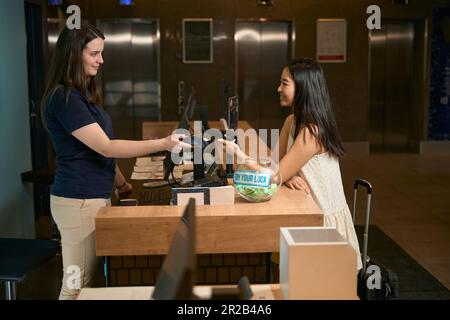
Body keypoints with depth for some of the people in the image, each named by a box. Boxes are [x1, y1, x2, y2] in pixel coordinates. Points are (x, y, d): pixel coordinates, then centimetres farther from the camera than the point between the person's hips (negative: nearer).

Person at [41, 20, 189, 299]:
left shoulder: (83, 94, 15)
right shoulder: (63, 97, -16)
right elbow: (106, 147, -19)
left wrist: (121, 183, 17)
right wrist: (163, 144, -21)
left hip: (96, 196, 9)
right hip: (79, 201, -9)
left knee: (89, 278, 11)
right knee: (78, 282, -4)